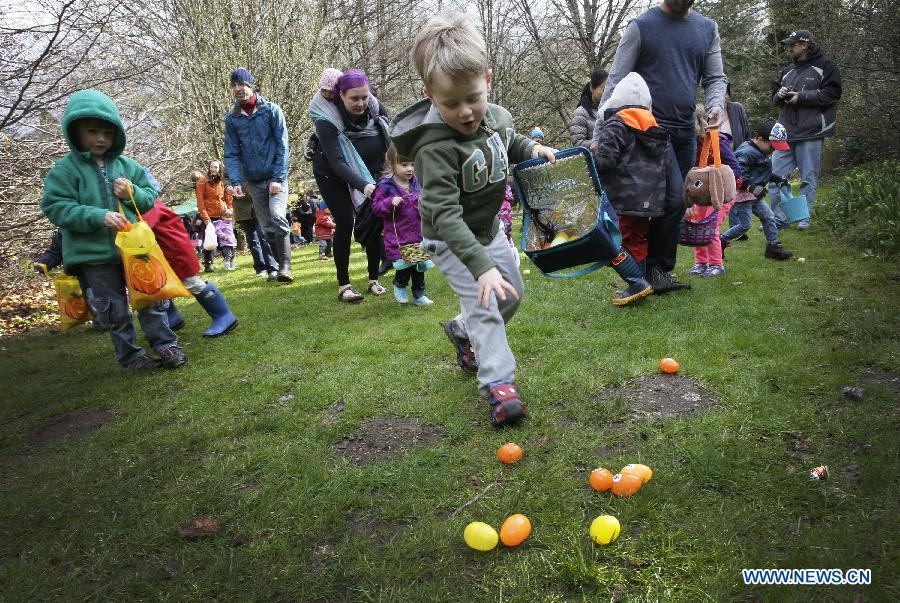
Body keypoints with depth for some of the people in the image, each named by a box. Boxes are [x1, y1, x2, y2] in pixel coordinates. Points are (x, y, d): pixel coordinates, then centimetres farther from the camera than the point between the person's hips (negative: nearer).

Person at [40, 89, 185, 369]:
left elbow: (152, 197, 11)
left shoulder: (128, 166, 6)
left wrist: (133, 194, -11)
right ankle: (129, 354, 20)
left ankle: (165, 344, 21)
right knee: (114, 309, 7)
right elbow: (56, 207, -8)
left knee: (150, 298, 9)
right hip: (94, 254, -2)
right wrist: (98, 216, -21)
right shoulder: (65, 169, -3)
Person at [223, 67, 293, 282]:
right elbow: (232, 154, 3)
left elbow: (282, 145, -8)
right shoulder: (232, 118, 4)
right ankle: (279, 264, 18)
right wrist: (236, 181, -13)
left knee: (277, 216, -23)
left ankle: (285, 265, -17)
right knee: (267, 226, 6)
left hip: (275, 176, -4)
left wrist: (277, 178, -15)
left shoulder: (271, 109, -5)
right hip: (253, 180, 4)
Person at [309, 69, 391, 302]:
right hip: (332, 175, -4)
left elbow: (388, 141, -1)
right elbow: (336, 162, -33)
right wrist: (363, 185, -45)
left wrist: (380, 174, -12)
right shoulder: (327, 120, -27)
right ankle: (343, 284, -4)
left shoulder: (376, 108, -14)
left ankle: (374, 279, 8)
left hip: (367, 173, 4)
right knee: (345, 223, -12)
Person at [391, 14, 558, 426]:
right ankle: (499, 384, -3)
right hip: (451, 240, -7)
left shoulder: (498, 117, -11)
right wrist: (480, 266, -46)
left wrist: (533, 149, -4)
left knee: (512, 295, 18)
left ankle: (463, 332, 40)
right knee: (484, 306, -15)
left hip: (489, 229, 8)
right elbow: (445, 214, -39)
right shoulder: (434, 147, -34)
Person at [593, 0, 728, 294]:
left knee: (677, 205, 6)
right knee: (672, 196, -17)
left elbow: (715, 78, 14)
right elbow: (616, 82, -4)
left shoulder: (708, 28, 13)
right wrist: (599, 134, -10)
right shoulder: (641, 27, -2)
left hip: (686, 130, 6)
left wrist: (716, 105, -10)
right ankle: (655, 266, -1)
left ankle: (661, 270, 17)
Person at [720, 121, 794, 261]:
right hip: (742, 194, -10)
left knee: (768, 217, 9)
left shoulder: (761, 152, 12)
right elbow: (739, 174, -27)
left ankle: (773, 245, 17)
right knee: (745, 225, -6)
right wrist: (752, 187, -30)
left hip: (754, 195, 10)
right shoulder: (746, 152, -20)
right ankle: (720, 241, 6)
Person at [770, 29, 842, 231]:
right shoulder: (788, 70, 20)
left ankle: (803, 217, 11)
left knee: (808, 178, 2)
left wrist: (801, 97, -12)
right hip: (785, 132, 5)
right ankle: (778, 218, 6)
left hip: (811, 133, -5)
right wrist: (780, 95, 1)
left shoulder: (825, 66, 1)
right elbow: (775, 98, 24)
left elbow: (832, 93, -8)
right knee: (776, 176, -1)